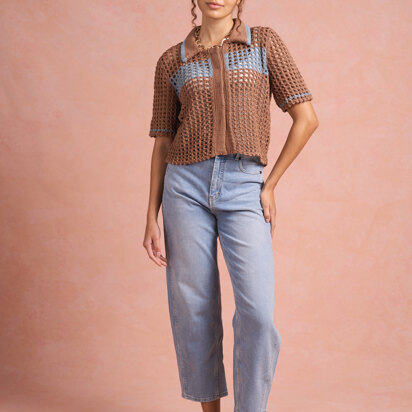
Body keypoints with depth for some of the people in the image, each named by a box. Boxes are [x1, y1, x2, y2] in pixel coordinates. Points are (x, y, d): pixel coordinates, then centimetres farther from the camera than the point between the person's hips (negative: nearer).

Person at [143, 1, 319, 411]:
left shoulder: (265, 42, 6)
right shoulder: (171, 61, 9)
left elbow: (306, 118, 3)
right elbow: (162, 145, 10)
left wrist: (270, 186, -2)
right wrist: (152, 218, 5)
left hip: (244, 191, -1)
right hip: (186, 186, 1)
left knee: (257, 314, -14)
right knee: (194, 314, 3)